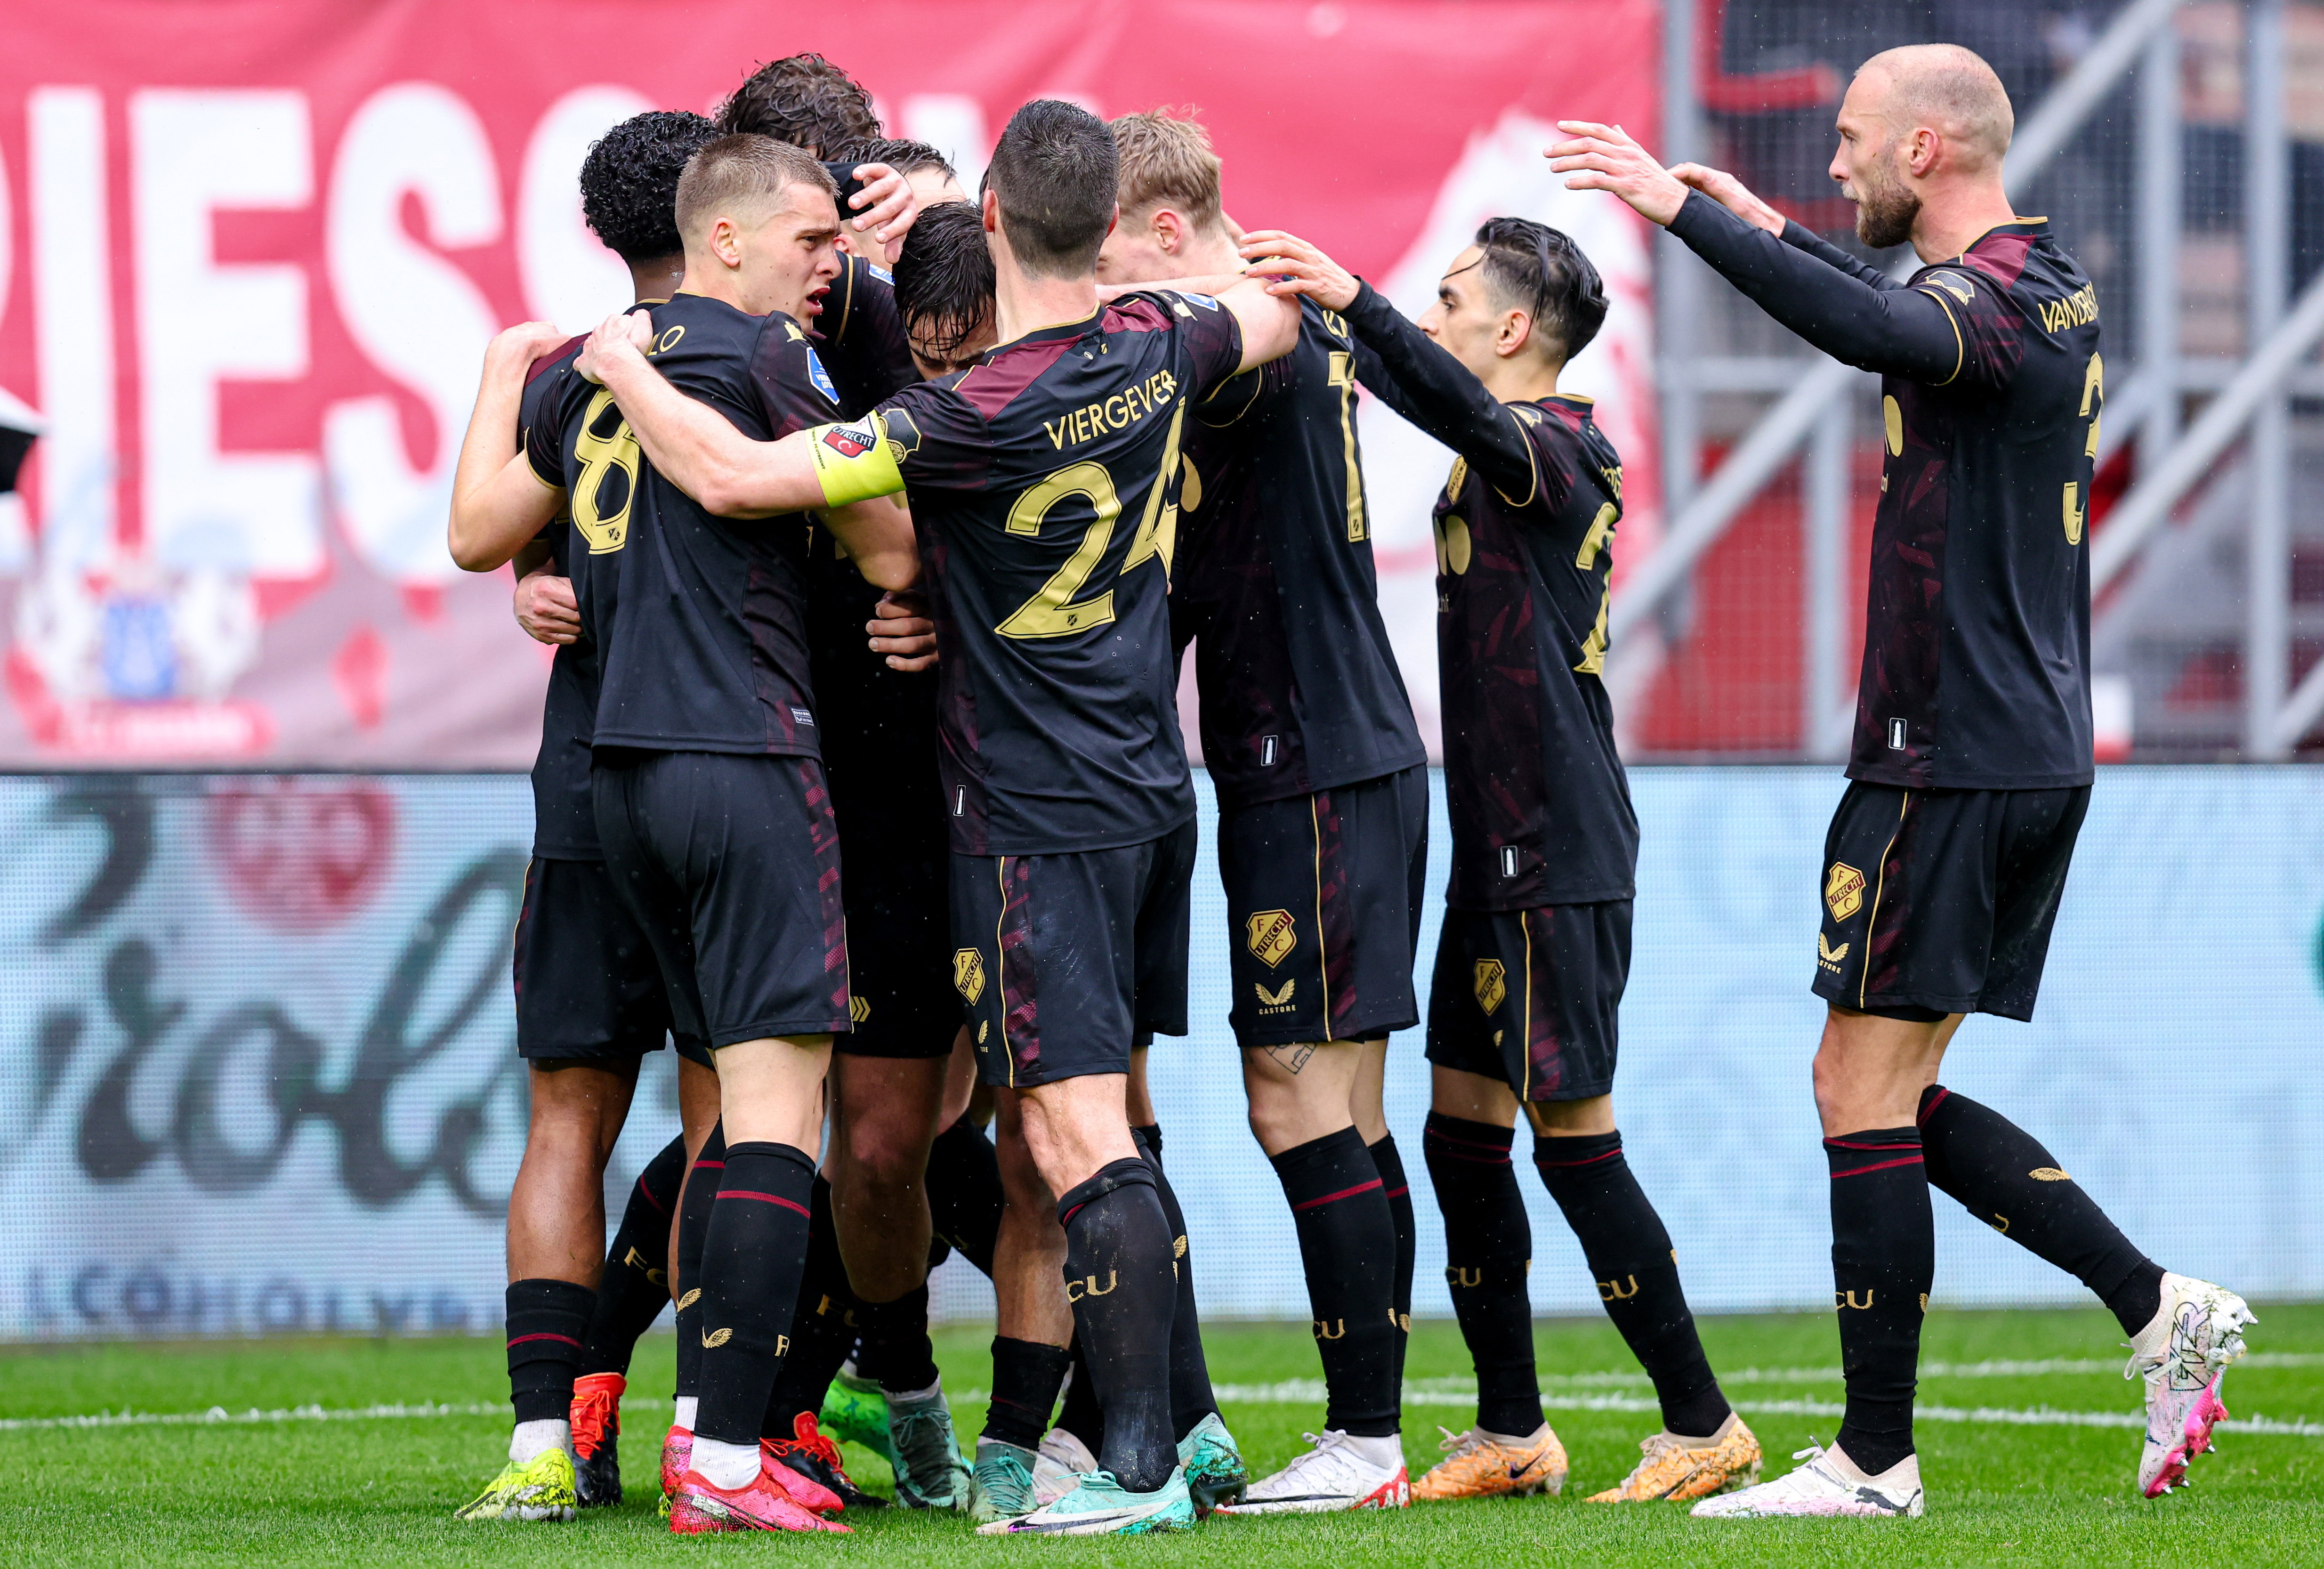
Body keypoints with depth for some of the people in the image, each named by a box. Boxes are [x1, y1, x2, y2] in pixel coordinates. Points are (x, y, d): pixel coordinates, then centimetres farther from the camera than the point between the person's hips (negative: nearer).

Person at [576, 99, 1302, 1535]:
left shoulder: (980, 418, -22)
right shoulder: (1155, 351, -1)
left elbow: (733, 477, -22)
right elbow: (1272, 322, 24)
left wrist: (619, 364, -6)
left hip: (1040, 815, -8)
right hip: (1151, 795, 8)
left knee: (1075, 1137, -9)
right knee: (1098, 1126, 16)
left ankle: (1142, 1471, -13)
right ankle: (1177, 1420, 19)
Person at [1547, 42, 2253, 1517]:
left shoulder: (1992, 298, -16)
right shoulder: (2054, 286, 14)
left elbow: (1879, 329, -40)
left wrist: (1687, 208, -39)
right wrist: (1768, 229, 42)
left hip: (1950, 760, -10)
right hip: (2037, 751, 10)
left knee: (1862, 1089, -5)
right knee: (1897, 1093, 14)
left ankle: (1875, 1460, -2)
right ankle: (2160, 1307, 7)